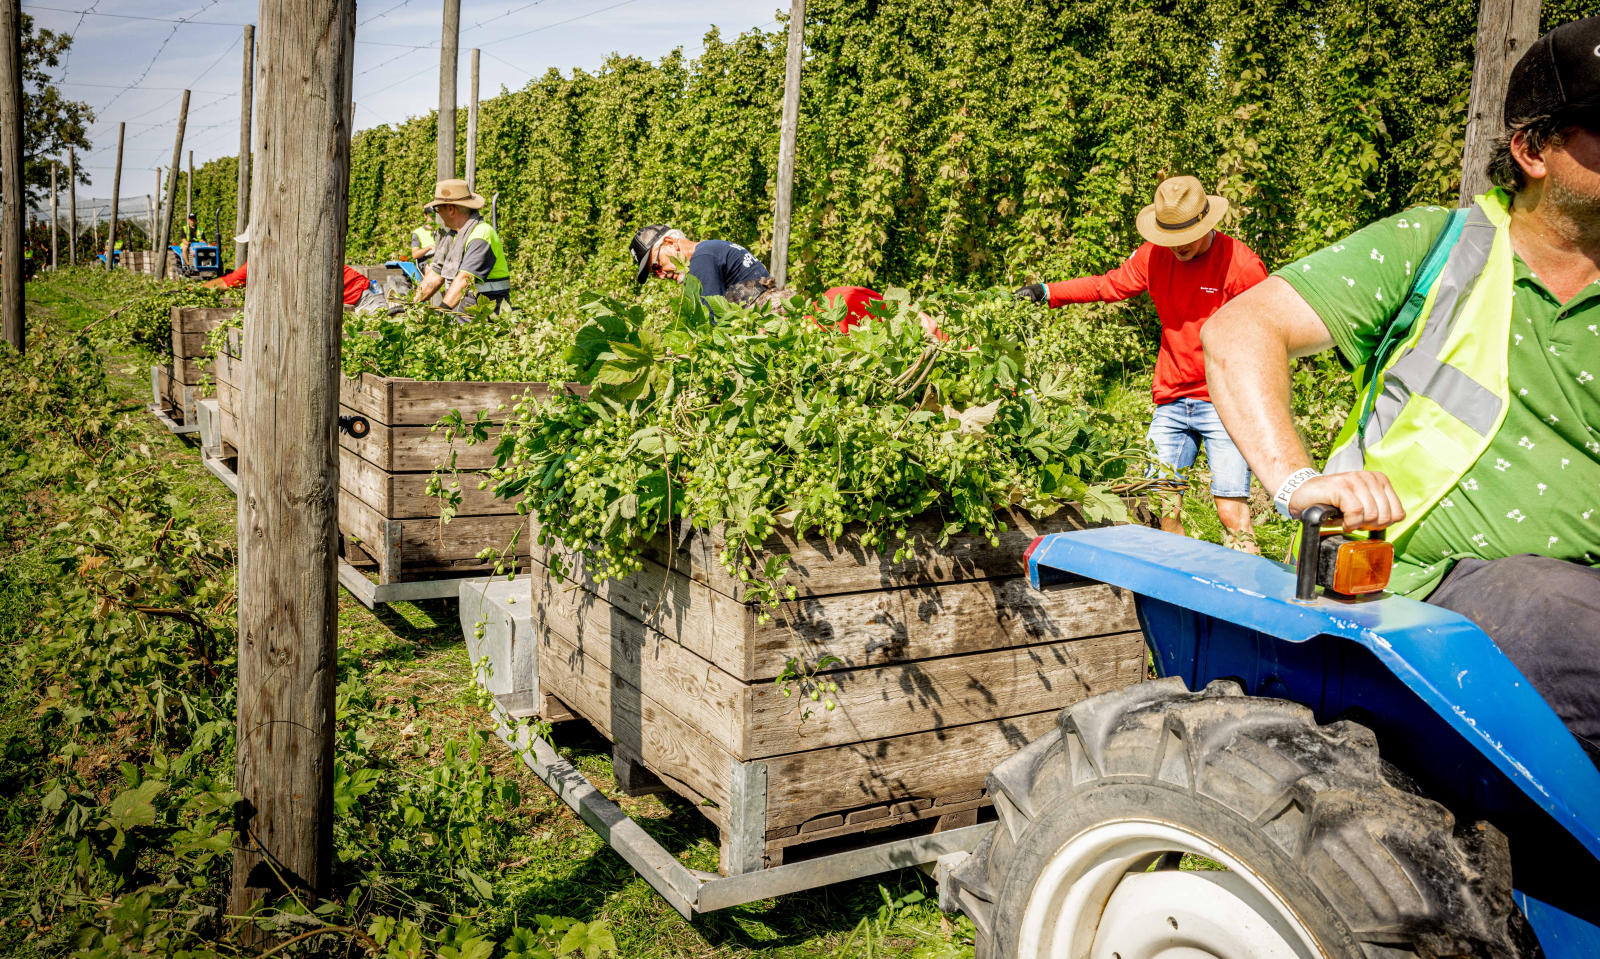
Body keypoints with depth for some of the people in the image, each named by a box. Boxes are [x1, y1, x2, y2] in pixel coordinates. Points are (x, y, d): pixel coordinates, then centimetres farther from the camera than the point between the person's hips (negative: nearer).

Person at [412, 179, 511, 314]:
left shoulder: (481, 235, -14)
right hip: (461, 315, 8)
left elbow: (464, 280, -25)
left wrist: (443, 309, -32)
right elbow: (435, 276, 18)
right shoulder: (453, 235, 17)